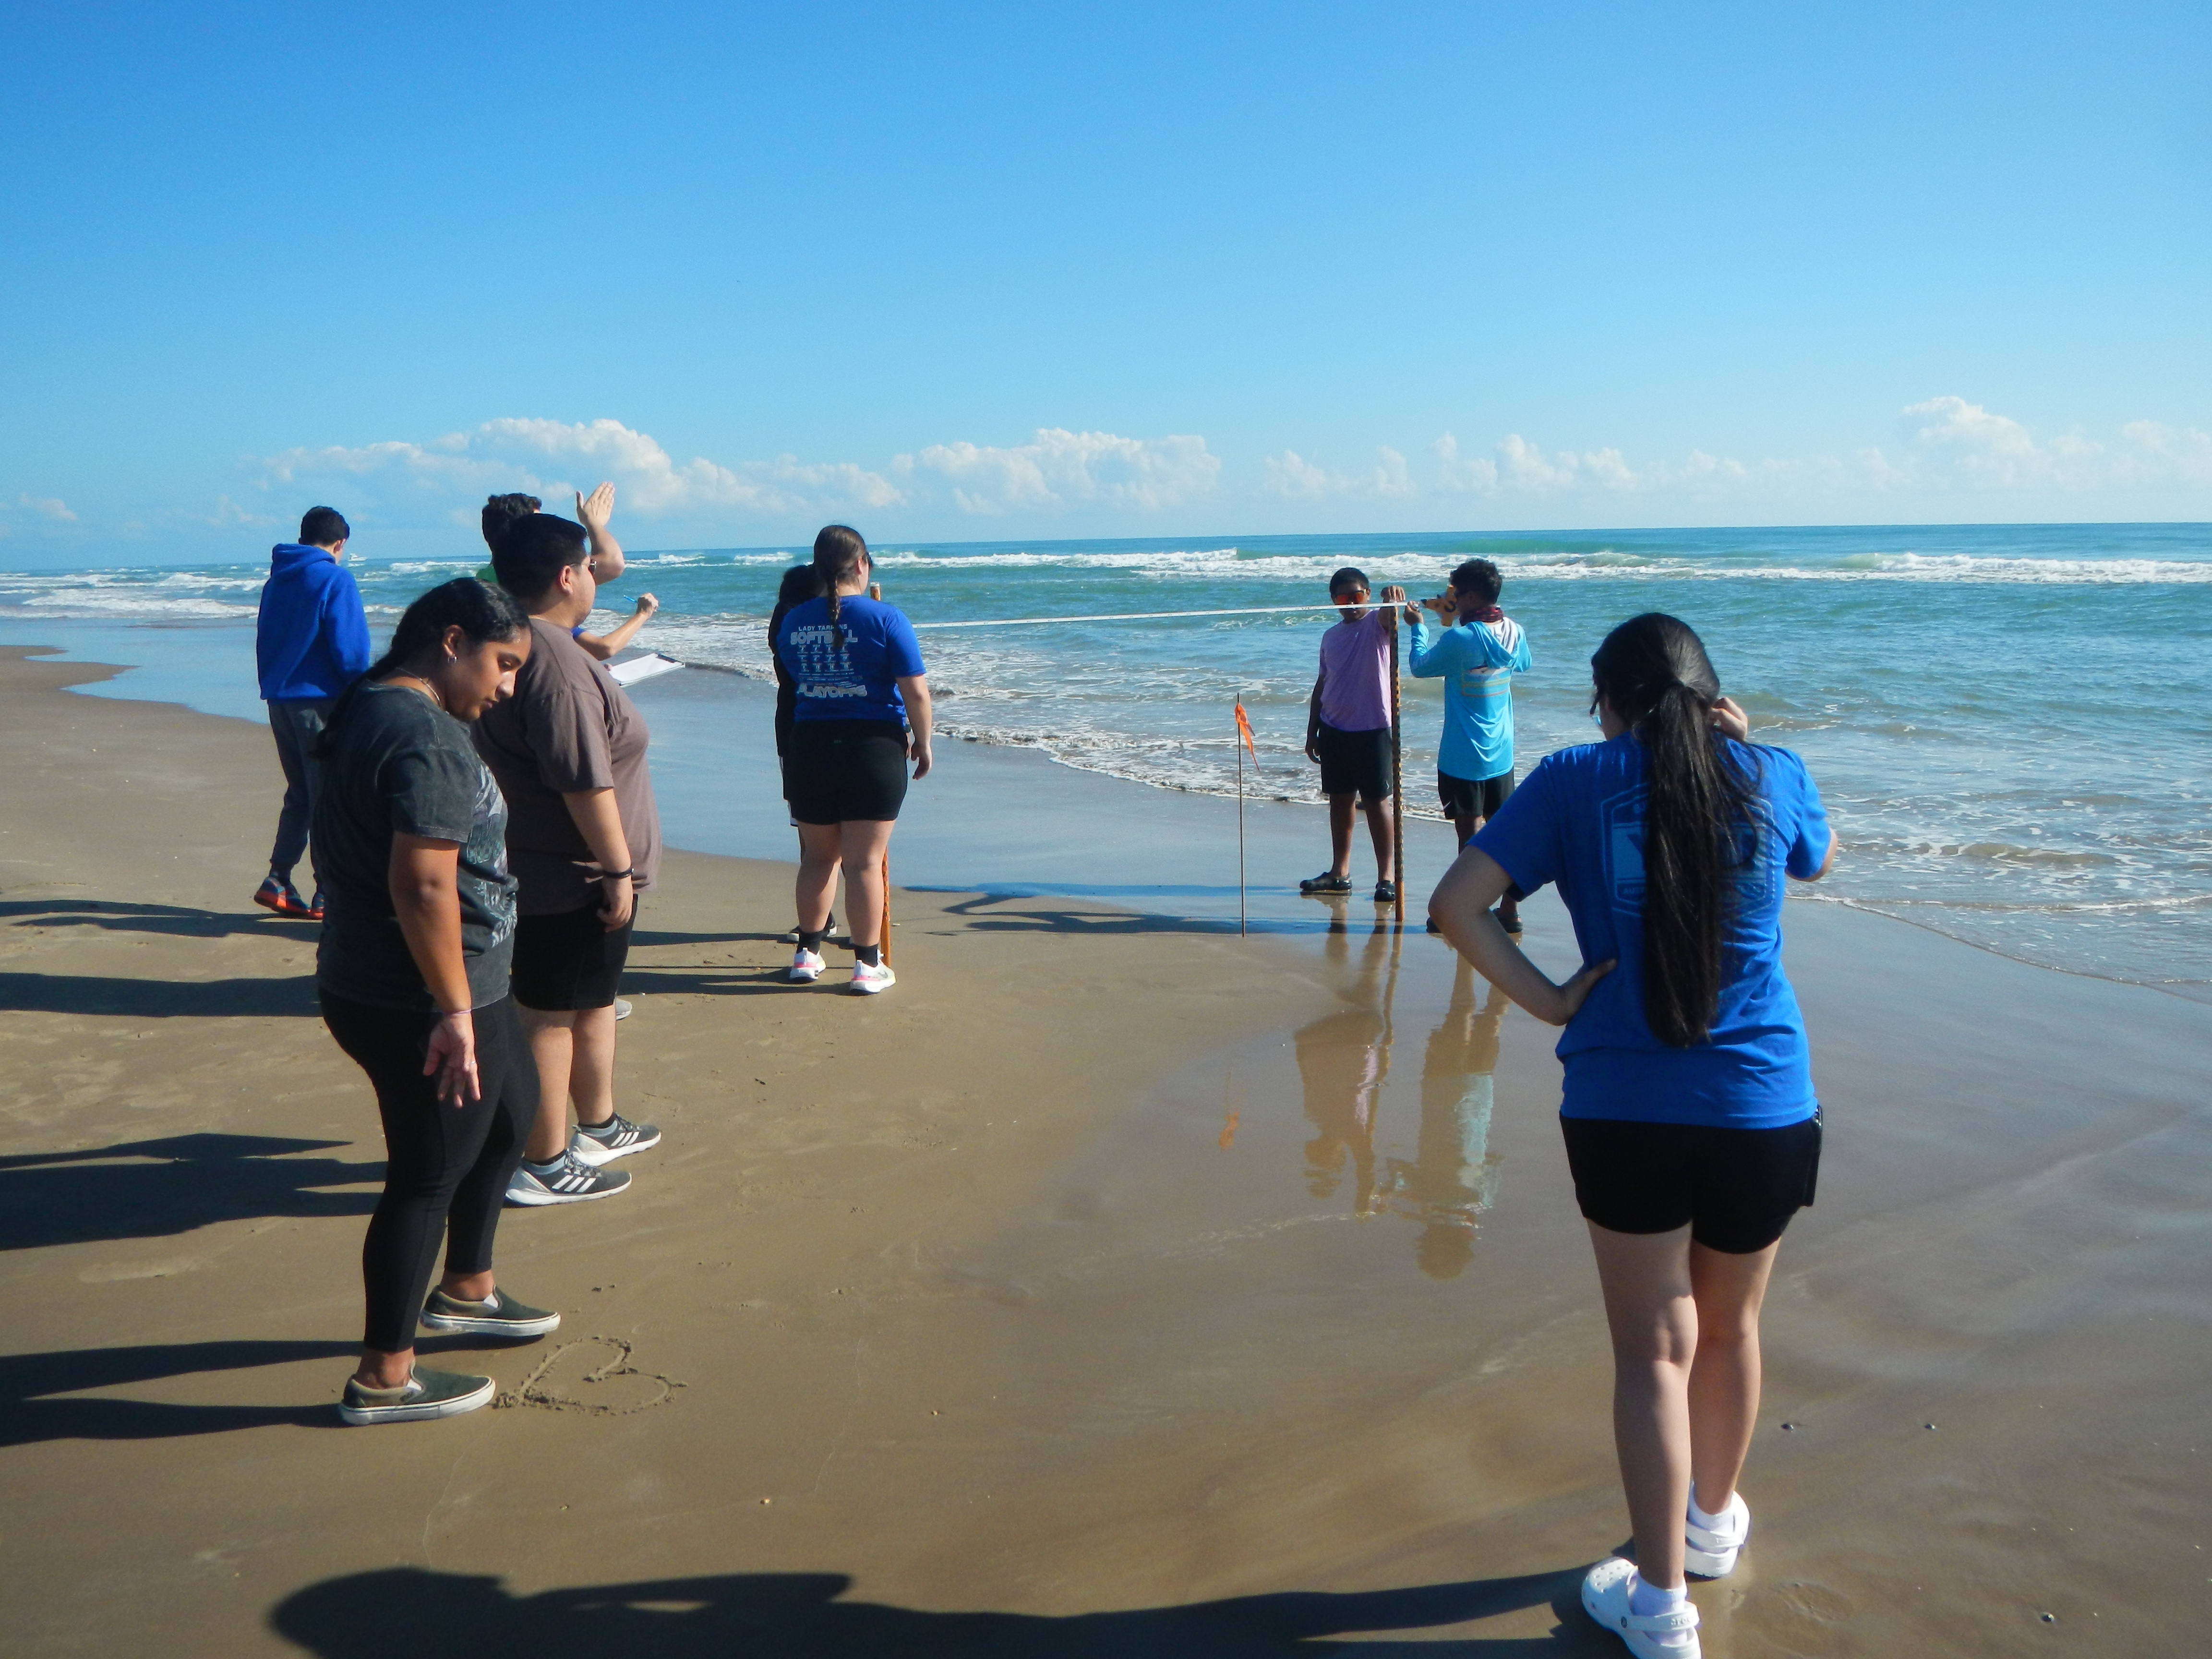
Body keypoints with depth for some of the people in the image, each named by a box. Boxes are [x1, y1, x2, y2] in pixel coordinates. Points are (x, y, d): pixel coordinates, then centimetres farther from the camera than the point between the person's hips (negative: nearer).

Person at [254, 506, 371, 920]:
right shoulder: (334, 579, -9)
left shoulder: (277, 579, 14)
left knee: (299, 793, 16)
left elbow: (264, 641, 18)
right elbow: (350, 649, -14)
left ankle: (277, 880, 8)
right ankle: (328, 893, 0)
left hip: (278, 699, 7)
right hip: (320, 701, -7)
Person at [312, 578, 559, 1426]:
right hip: (420, 1005, -10)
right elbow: (423, 886, -30)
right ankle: (383, 1380, 18)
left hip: (369, 984, 11)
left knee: (512, 1111, 25)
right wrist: (453, 1010, -25)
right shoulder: (429, 737, -23)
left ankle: (465, 1289, 41)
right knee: (429, 1175, 3)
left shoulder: (369, 709, 10)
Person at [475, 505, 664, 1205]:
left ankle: (598, 1127, 39)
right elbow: (585, 784, -27)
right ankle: (543, 1166, 13)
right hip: (571, 880, -11)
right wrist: (617, 869, -21)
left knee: (592, 1000, 23)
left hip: (542, 871, 11)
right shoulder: (557, 662, -24)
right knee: (551, 1017, 0)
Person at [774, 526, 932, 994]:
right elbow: (916, 692, -11)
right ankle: (867, 965, 8)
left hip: (809, 749, 4)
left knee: (818, 856, 18)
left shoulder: (794, 621, 4)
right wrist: (922, 742, 3)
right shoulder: (885, 618, -10)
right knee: (865, 861, 2)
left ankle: (807, 952, 26)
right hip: (874, 748, -4)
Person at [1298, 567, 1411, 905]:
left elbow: (1389, 617, -28)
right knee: (1340, 801, 11)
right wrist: (1312, 731, 15)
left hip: (1373, 729, -5)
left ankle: (1387, 875, 4)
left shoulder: (1376, 624, -3)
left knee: (1377, 802, -2)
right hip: (1334, 729, 5)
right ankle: (1340, 873, 20)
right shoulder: (1330, 637, 12)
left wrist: (1393, 598, -52)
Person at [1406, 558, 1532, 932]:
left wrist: (1418, 626, 14)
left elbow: (1420, 667, -4)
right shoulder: (1514, 632, 1)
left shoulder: (1459, 639, -18)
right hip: (1501, 753, 6)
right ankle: (1510, 910, 18)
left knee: (1470, 832, 1)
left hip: (1463, 757, -6)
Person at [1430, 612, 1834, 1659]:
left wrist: (1547, 1001, -5)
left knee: (1655, 1350, 9)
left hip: (1622, 1110, -2)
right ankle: (1714, 1520, 44)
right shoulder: (1774, 778, 0)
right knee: (1728, 1328, 22)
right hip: (1762, 1105, 2)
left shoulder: (1574, 782, -4)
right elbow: (1819, 861, 23)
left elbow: (1456, 904, -10)